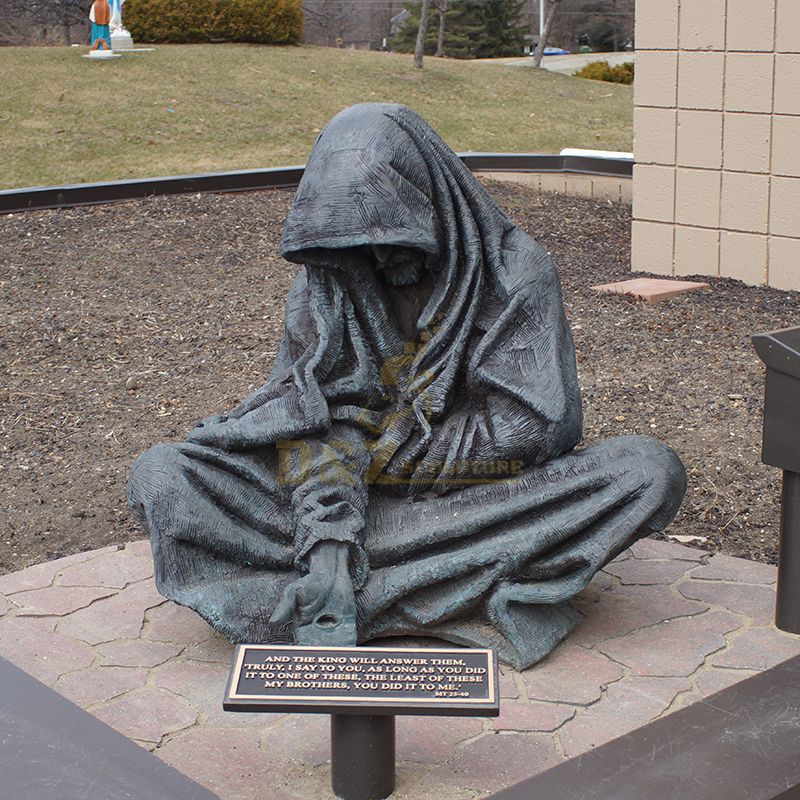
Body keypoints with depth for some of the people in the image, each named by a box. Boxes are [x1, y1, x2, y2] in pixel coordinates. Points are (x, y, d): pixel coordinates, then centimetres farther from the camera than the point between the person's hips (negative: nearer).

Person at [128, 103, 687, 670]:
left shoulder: (515, 271, -11)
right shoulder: (326, 280, -4)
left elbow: (539, 428, -15)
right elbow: (312, 419, -12)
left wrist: (384, 454, -13)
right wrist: (326, 540, -30)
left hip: (481, 491, -1)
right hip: (360, 497, 1)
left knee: (654, 471, -28)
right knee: (160, 477, -18)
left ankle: (376, 594, -28)